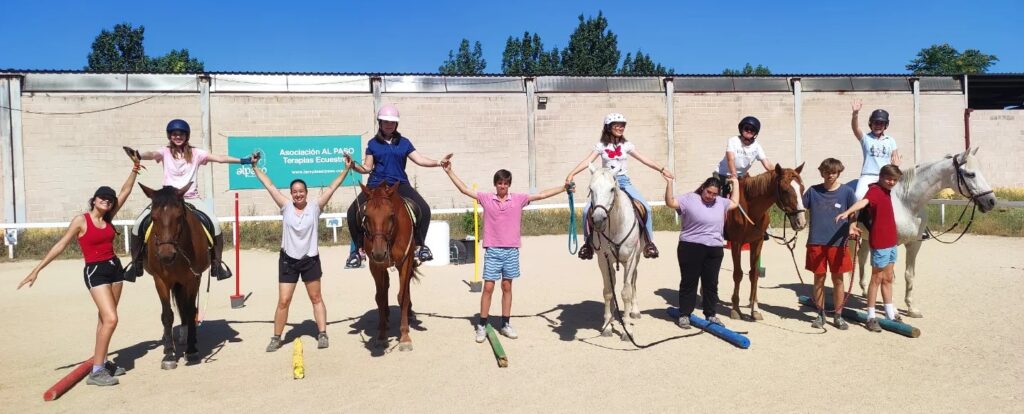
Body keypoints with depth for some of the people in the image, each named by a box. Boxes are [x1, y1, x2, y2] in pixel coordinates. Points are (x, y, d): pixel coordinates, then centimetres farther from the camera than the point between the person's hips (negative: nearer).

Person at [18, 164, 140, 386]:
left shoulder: (108, 218, 6)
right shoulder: (81, 220, -7)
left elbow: (125, 191, 9)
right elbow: (61, 245, -6)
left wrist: (135, 169, 7)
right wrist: (37, 269, -8)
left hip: (115, 268, 6)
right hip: (95, 272, -6)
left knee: (105, 319, 13)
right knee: (110, 319, -16)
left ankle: (102, 362, 23)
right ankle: (96, 371, -12)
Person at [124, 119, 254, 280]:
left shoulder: (195, 153, 6)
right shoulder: (165, 152, 5)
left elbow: (219, 158, -3)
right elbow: (152, 154, -17)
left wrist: (243, 160, -15)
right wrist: (139, 155, -41)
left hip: (191, 198, 0)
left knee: (215, 224, -23)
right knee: (139, 224, -15)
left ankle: (217, 263, -10)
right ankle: (136, 263, 4)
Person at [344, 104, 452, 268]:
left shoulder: (404, 143, 10)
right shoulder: (373, 143, 7)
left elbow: (419, 160, 3)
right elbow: (367, 168, 5)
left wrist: (438, 162, -9)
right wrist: (354, 166, -14)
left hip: (400, 185, 1)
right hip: (376, 185, 0)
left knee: (424, 210, -16)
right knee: (353, 213, -16)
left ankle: (420, 245, 5)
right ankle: (360, 249, 3)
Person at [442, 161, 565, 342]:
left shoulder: (518, 199, 3)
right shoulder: (486, 198, 1)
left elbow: (542, 194, 4)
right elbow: (464, 189, 2)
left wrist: (564, 188, 3)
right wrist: (449, 171, -1)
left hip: (511, 250, 1)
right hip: (492, 250, -1)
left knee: (507, 287, 10)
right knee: (488, 287, 0)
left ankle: (505, 324, 20)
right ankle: (481, 326, 9)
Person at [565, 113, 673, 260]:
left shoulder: (626, 145, 5)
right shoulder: (601, 146, 1)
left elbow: (643, 159, 7)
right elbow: (588, 161, -9)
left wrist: (661, 169, 2)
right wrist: (571, 174, -22)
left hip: (624, 181, 1)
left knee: (646, 208, -17)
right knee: (587, 210, -19)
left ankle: (649, 242, -3)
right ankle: (588, 242, 1)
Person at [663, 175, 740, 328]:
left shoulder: (721, 202, 13)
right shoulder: (689, 199, -4)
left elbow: (735, 203, 29)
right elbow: (670, 202, -12)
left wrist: (735, 184, 29)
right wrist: (669, 183, -20)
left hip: (715, 250, 5)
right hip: (691, 248, -5)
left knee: (711, 283, 11)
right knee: (689, 282, 3)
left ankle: (710, 314, 22)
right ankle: (684, 315, 11)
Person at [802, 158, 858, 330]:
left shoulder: (846, 191, 0)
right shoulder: (813, 191, 2)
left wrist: (852, 227, -18)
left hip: (838, 243, 0)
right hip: (816, 243, 1)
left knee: (838, 280, 7)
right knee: (819, 278, 8)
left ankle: (838, 316, 20)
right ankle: (820, 314, 21)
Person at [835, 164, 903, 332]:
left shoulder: (886, 192, 10)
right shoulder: (875, 190, -15)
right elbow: (863, 201, -37)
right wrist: (847, 212, -56)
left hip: (890, 241, 8)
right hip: (879, 243, -8)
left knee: (888, 279, 17)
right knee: (877, 279, -2)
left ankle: (891, 314, 28)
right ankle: (871, 317, 6)